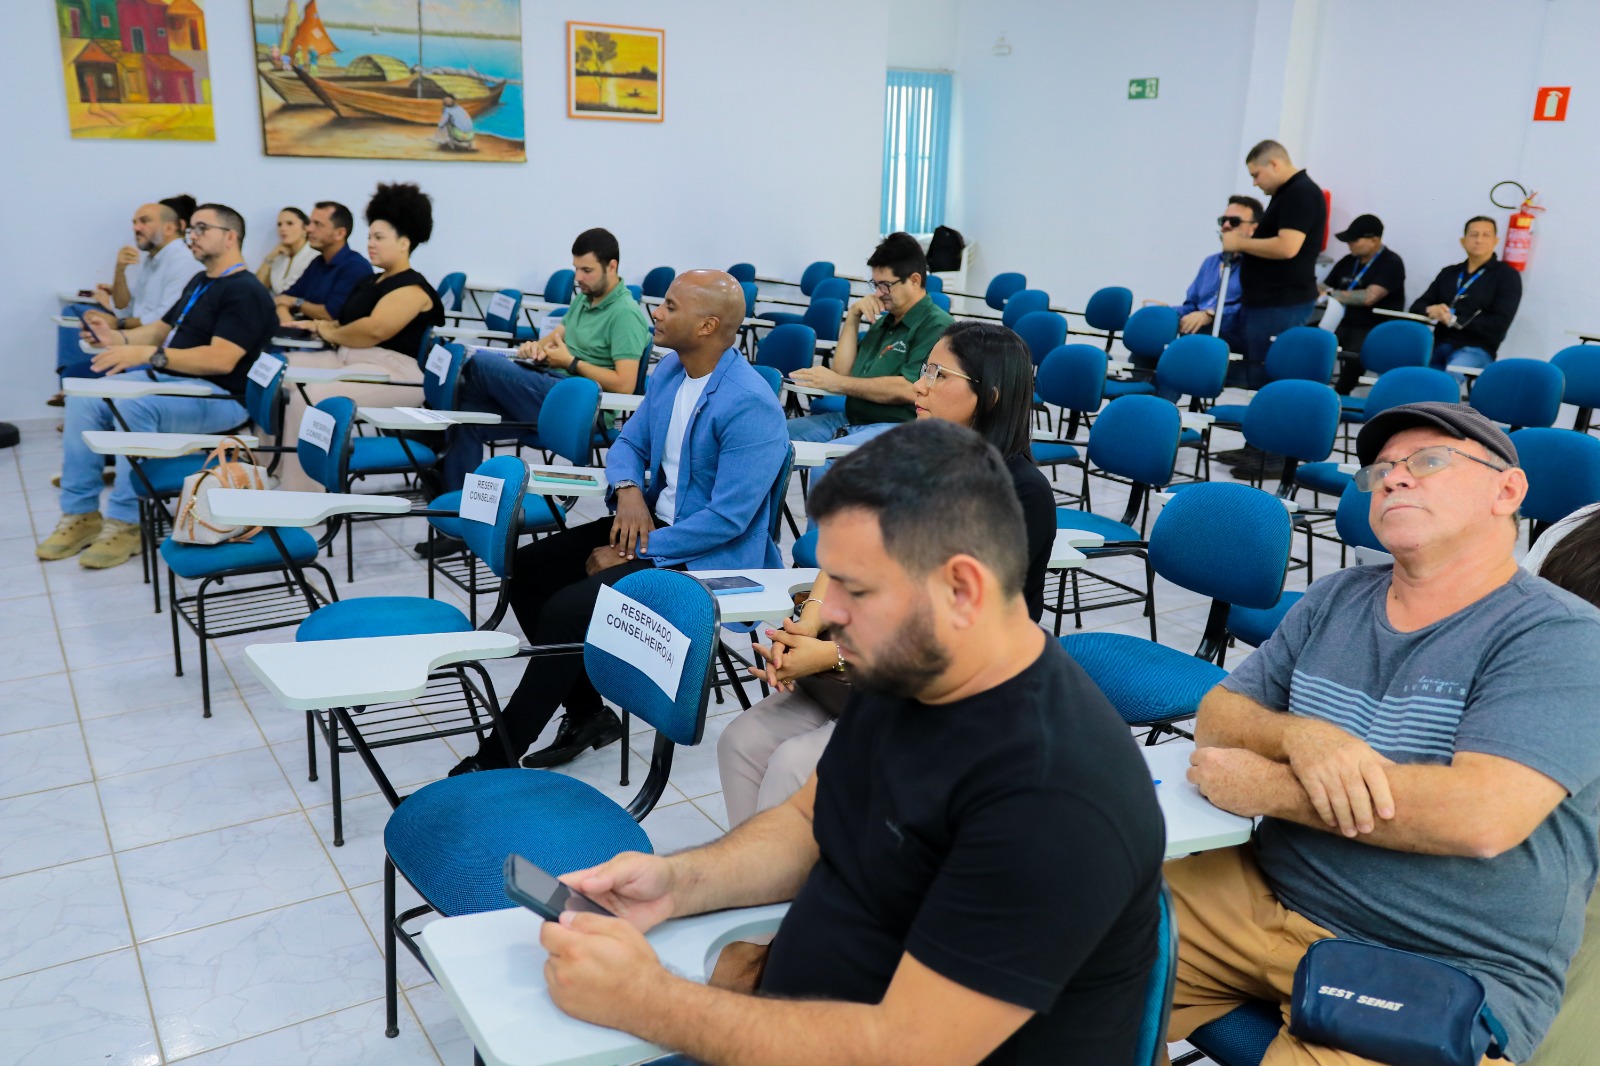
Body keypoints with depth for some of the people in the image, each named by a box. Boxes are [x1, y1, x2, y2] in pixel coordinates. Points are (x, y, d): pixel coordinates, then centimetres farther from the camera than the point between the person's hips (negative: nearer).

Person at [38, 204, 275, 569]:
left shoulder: (245, 292, -12)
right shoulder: (199, 283, 20)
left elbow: (221, 360, -24)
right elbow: (161, 330, 25)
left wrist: (147, 354, -29)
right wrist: (121, 339, 3)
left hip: (216, 396, -10)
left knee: (133, 405, -34)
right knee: (83, 398, -6)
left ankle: (125, 522, -23)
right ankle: (80, 513, -4)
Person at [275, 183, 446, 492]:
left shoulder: (412, 288, -8)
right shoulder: (370, 281, 23)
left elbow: (373, 330, -21)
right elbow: (346, 325, 23)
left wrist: (331, 333, -5)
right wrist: (321, 325, 2)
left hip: (392, 372, -10)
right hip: (345, 359, 10)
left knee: (308, 398, -31)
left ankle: (300, 497, -25)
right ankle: (272, 475, 4)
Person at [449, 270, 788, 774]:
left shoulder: (750, 405, -23)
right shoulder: (669, 370, 4)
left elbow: (728, 518, -24)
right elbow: (630, 442, 15)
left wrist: (631, 554, -19)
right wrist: (628, 490, -9)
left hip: (706, 556, -9)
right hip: (654, 519, 9)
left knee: (568, 609, -23)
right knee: (527, 569, -1)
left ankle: (498, 755, -5)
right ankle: (587, 714, 9)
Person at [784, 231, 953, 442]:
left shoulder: (937, 326, -10)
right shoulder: (884, 320, 19)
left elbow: (908, 390, -21)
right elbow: (843, 371, 17)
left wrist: (837, 383, -15)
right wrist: (852, 317, 6)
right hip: (849, 419, 9)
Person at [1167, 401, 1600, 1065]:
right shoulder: (1334, 600, 9)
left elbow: (1480, 817, -24)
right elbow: (1217, 716, 8)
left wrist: (1265, 787, -17)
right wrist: (1299, 736, -16)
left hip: (1440, 975, -5)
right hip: (1266, 895, 5)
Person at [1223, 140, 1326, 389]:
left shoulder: (1301, 193, -13)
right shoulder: (1286, 193, 18)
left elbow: (1287, 247, -23)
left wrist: (1240, 243, -12)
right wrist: (1240, 241, 11)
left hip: (1281, 305, -10)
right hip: (1265, 302, 10)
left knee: (1264, 381, -11)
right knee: (1252, 377, 11)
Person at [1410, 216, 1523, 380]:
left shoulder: (1507, 276, 7)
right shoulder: (1448, 272, 22)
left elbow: (1499, 324, -4)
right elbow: (1417, 306, 16)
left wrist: (1454, 320, -11)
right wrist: (1430, 310, -8)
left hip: (1476, 349, -5)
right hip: (1439, 345, 5)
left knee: (1448, 375, -38)